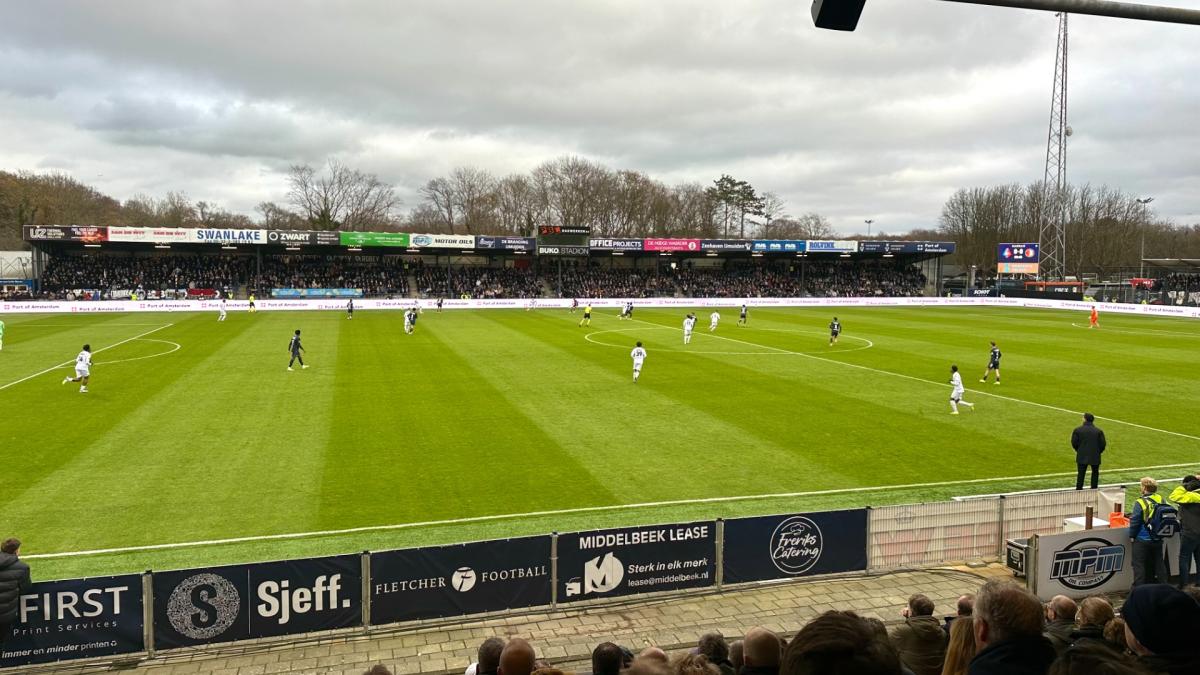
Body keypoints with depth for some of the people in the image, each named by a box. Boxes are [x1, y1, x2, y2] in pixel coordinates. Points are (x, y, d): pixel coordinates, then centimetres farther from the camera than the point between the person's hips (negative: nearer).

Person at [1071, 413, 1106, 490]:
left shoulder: (1077, 430, -5)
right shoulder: (1098, 431, -3)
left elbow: (1074, 442, -3)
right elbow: (1103, 443, -4)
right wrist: (1099, 452, 13)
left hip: (1082, 456, 0)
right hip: (1095, 457, 0)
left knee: (1081, 473, 6)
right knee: (1095, 472, 16)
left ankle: (1078, 489, 5)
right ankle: (1094, 489, 17)